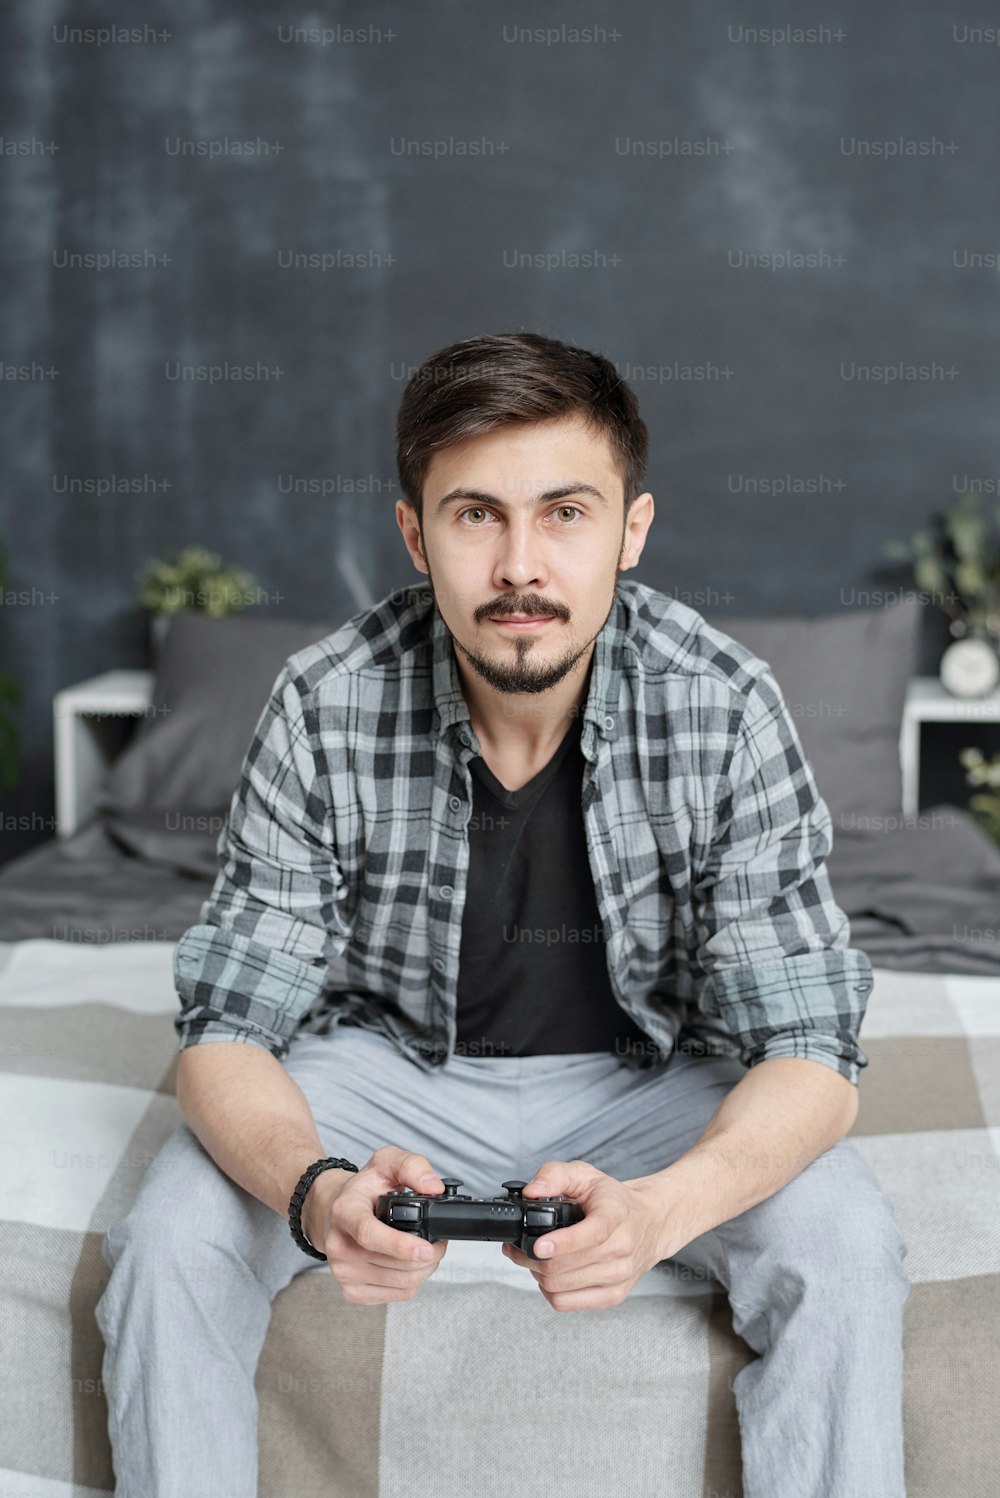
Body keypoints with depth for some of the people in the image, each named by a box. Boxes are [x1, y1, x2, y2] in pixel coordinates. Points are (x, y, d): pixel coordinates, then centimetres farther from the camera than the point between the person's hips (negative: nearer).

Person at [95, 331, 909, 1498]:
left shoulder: (726, 709, -23)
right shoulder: (325, 708, -22)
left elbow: (808, 1056, -22)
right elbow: (227, 1035, -18)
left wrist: (657, 1210, -44)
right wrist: (315, 1190, -42)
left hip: (645, 1079, 0)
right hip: (394, 1065, 1)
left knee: (843, 1248, -26)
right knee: (171, 1240, -23)